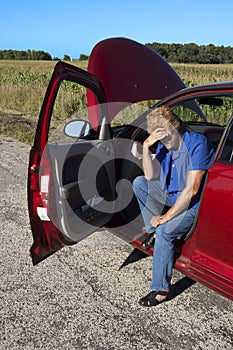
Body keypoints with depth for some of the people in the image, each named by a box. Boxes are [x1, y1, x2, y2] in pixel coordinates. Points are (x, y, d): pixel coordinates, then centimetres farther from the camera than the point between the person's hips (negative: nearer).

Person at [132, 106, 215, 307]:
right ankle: (154, 230, 4)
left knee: (165, 231, -28)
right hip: (174, 195, 8)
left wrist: (166, 216, -23)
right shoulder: (165, 145, 0)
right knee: (139, 183, 1)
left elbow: (191, 190, -27)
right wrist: (146, 147, -15)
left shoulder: (197, 144, -24)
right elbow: (151, 176, -1)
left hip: (194, 205, -8)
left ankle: (161, 289, -13)